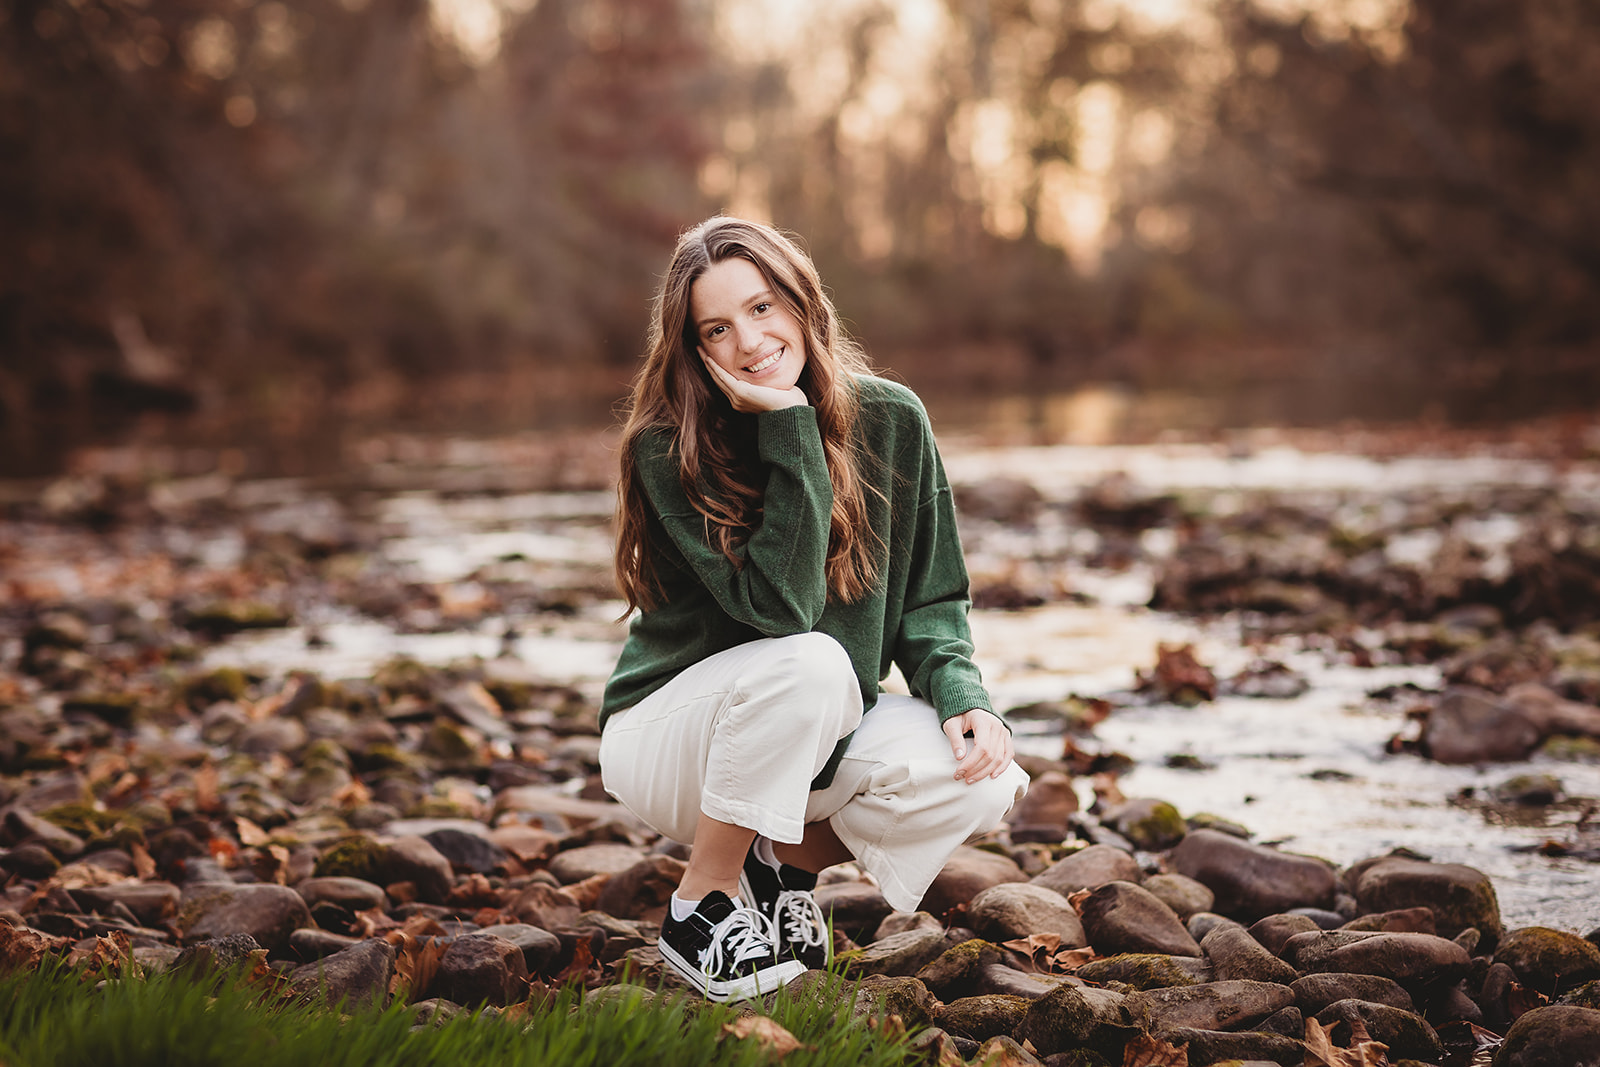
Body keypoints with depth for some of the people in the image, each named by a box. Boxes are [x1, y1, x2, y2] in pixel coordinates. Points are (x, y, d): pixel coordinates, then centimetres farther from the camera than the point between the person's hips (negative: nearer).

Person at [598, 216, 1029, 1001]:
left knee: (984, 780, -23)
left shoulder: (890, 421, -7)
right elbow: (778, 605, -30)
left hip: (821, 731, 4)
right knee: (810, 662, -36)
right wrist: (790, 431, -32)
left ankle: (788, 863, 6)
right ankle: (701, 906, -14)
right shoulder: (669, 449, -20)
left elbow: (930, 599, 1)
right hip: (670, 740, -4)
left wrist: (960, 693, -18)